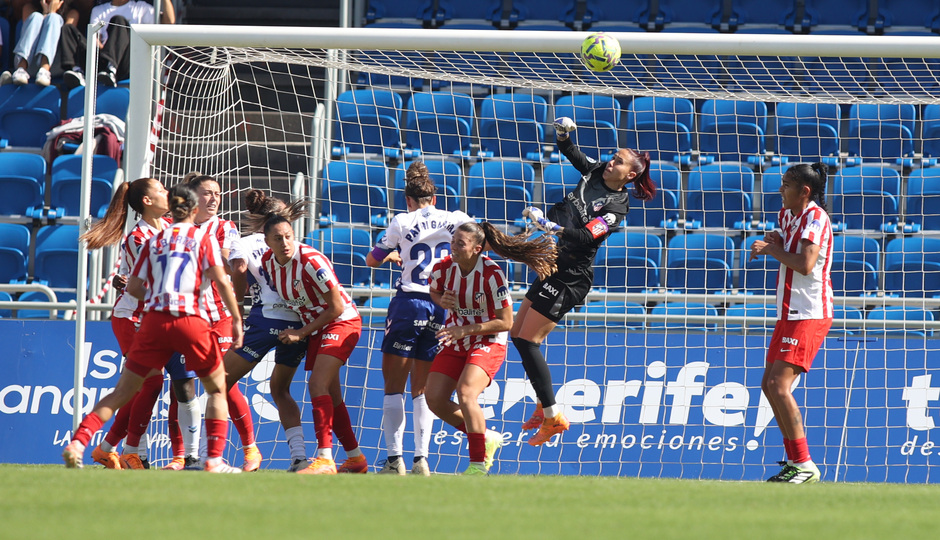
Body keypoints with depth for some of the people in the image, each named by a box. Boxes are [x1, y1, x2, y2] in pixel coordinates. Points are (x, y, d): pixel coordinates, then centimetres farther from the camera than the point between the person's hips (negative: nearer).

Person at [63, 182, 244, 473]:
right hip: (191, 319, -2)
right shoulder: (204, 238, 6)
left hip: (155, 320, 2)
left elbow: (133, 287, 12)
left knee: (123, 392, 6)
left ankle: (78, 442, -10)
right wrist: (237, 319, 2)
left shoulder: (154, 240, 14)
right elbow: (221, 280, -3)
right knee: (217, 389, 15)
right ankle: (215, 459, 3)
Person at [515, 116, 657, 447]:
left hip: (570, 279, -9)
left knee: (527, 341, -12)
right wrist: (563, 133, -1)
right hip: (554, 267, 9)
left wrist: (550, 225, -40)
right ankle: (544, 406, 19)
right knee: (518, 334, 11)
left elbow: (585, 237, -28)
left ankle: (553, 417, -9)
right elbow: (570, 153, 20)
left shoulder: (616, 208, -16)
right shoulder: (595, 173, 5)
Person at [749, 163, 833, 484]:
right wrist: (774, 244, 7)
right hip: (790, 313, 10)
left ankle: (805, 466, -14)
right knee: (770, 385, 11)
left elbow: (806, 264, -27)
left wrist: (773, 250, -13)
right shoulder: (788, 215, 13)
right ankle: (795, 461, 17)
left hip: (809, 315, -10)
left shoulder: (815, 217, -15)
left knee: (779, 386, -17)